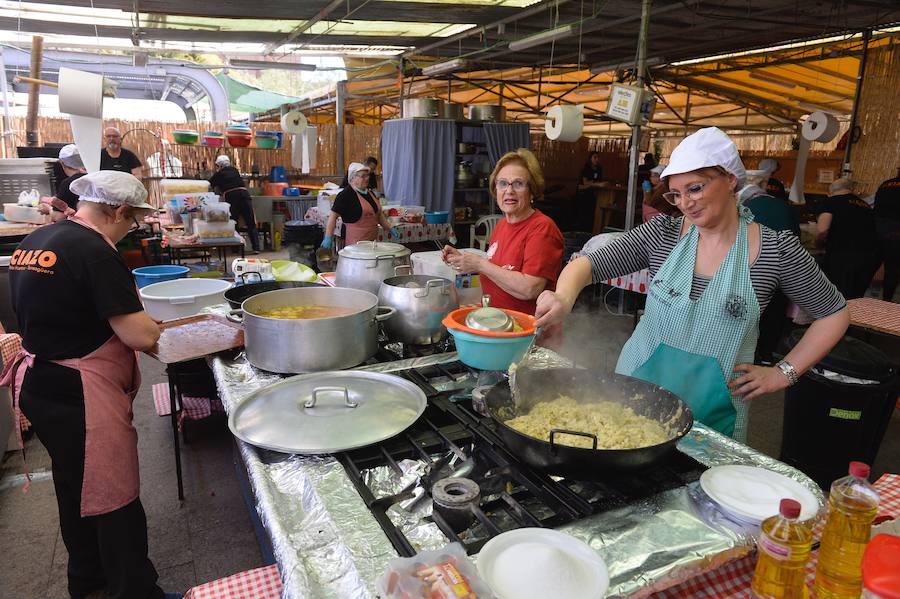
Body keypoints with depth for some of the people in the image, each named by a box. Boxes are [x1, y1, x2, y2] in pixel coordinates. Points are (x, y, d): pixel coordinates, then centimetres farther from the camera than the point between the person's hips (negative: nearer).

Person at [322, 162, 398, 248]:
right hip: (355, 243, -7)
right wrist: (328, 237, -20)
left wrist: (390, 228, 14)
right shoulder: (346, 195, -9)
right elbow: (333, 215, -12)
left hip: (373, 240, 7)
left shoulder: (369, 193, 14)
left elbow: (378, 213, 23)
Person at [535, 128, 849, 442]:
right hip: (638, 389, 2)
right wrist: (564, 296, -31)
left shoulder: (776, 250, -8)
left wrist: (784, 372, -3)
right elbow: (588, 264, -10)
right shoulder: (663, 234, -5)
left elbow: (835, 313, 4)